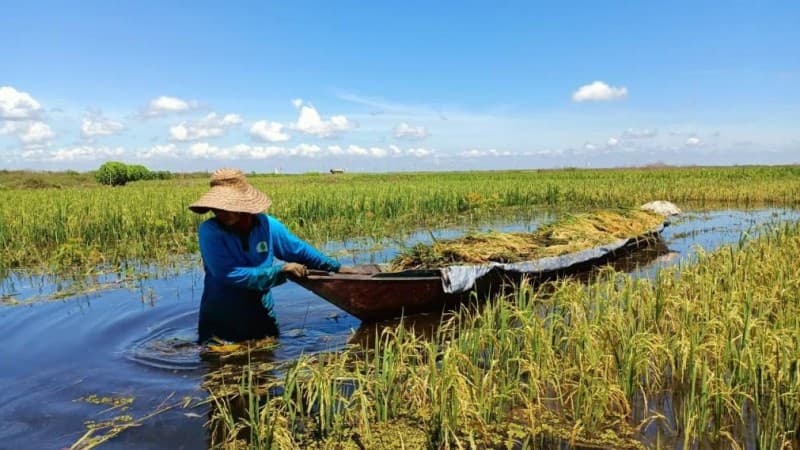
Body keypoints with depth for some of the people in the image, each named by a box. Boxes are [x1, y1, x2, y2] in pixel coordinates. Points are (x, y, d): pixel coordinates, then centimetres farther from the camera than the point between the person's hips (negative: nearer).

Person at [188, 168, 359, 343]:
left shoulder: (268, 225, -9)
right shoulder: (209, 231, -19)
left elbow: (301, 251, 6)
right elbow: (229, 275, -28)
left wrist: (336, 267, 5)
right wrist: (281, 270, -26)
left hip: (262, 319, 4)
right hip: (219, 323, -3)